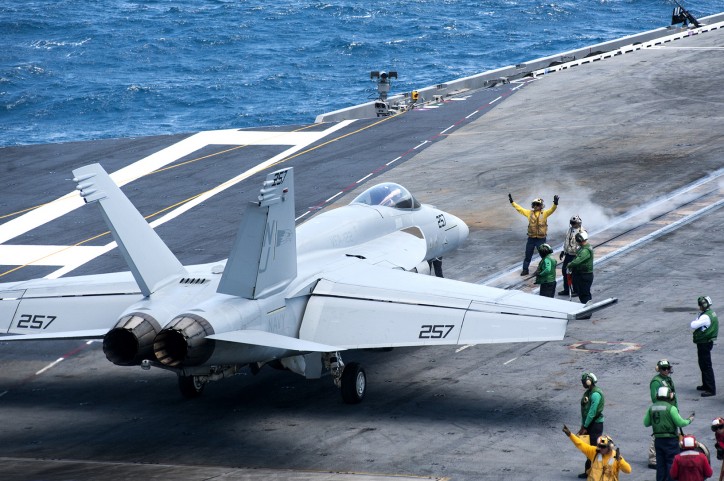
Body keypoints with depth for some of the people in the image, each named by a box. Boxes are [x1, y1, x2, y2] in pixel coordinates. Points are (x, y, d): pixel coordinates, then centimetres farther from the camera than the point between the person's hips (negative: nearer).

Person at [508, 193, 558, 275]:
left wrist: (555, 203, -41)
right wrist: (512, 202, 6)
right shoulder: (530, 213, 4)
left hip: (541, 238, -4)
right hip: (531, 238, 4)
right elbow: (519, 208, 9)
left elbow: (552, 210, -22)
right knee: (528, 255, 12)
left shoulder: (544, 213, -6)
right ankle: (525, 269, 23)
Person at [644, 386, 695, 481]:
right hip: (670, 440, -5)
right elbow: (680, 423, -14)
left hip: (658, 439, 6)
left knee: (660, 463, 12)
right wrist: (689, 420, 5)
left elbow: (646, 423, 9)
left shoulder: (652, 408, 3)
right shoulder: (671, 408, -15)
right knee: (672, 462, 2)